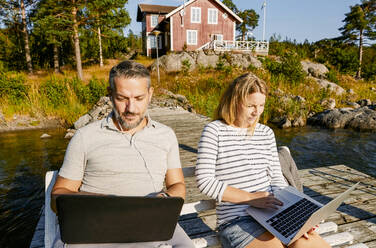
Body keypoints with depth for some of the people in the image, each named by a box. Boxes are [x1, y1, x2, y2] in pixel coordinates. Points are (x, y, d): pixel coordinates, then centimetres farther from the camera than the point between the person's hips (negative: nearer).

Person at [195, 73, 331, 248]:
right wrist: (251, 198, -18)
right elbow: (204, 181, -13)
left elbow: (276, 179, 11)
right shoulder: (214, 131, -6)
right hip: (237, 221, -5)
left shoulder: (266, 133, 12)